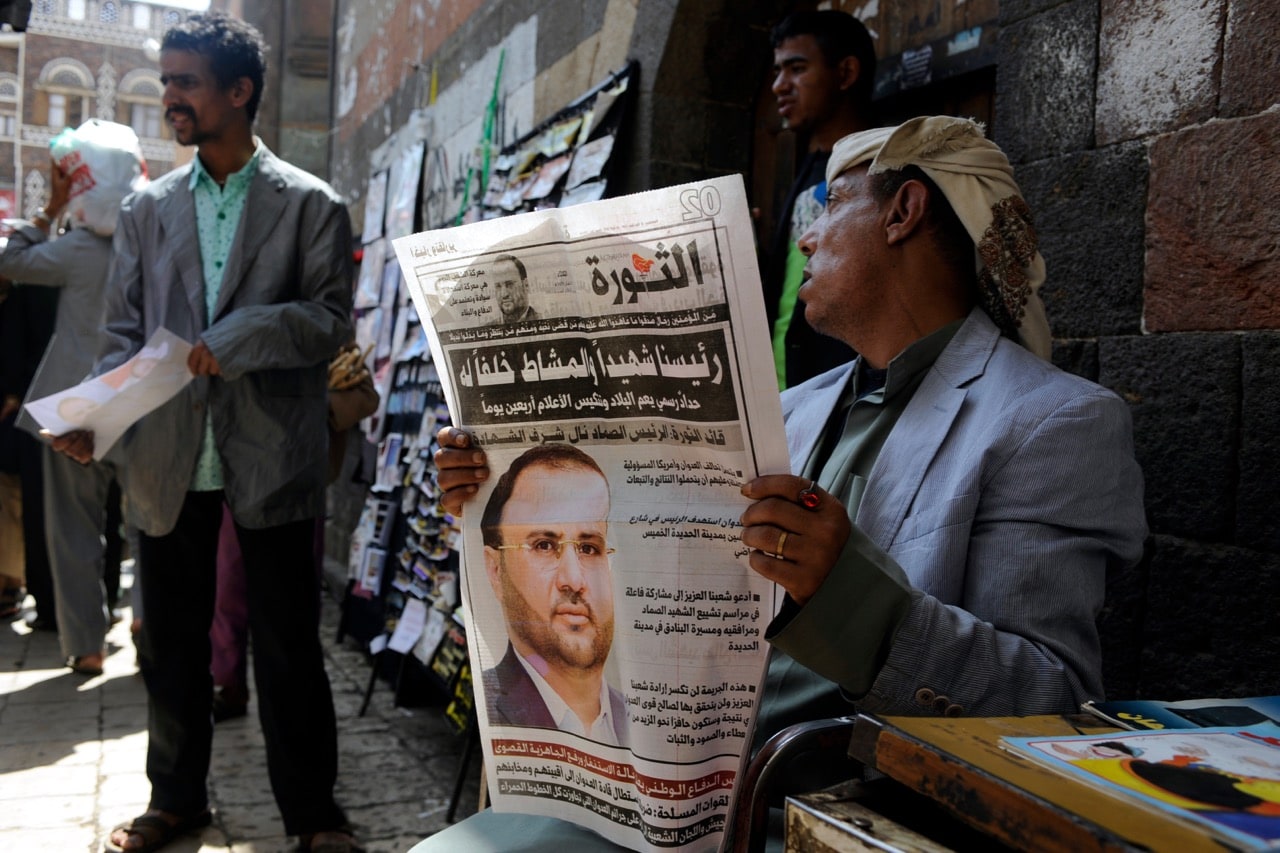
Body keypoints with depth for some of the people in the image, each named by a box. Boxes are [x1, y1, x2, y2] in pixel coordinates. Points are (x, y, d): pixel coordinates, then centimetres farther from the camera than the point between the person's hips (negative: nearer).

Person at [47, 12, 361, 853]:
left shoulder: (311, 205, 0)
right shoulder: (148, 207, 11)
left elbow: (331, 319, -7)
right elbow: (124, 329, 9)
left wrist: (236, 341, -19)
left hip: (272, 456, -3)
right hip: (169, 457, 4)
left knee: (289, 643, 5)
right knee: (171, 643, 14)